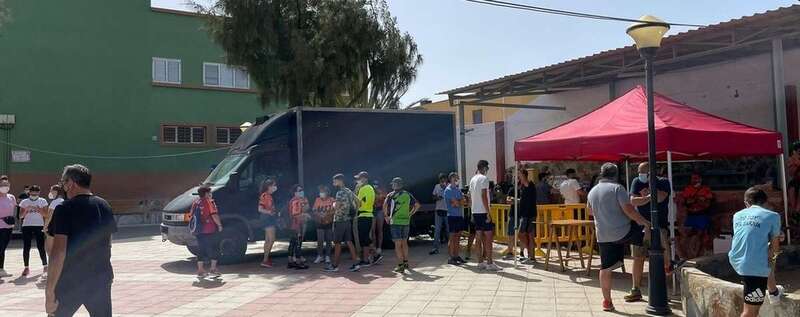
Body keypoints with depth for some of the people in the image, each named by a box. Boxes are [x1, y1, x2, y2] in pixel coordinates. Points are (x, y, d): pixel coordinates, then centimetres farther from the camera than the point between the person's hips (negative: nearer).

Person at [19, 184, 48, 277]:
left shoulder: (42, 201, 4)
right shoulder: (24, 202, 6)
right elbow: (21, 216, 4)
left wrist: (39, 209, -18)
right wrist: (26, 210, -13)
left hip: (39, 226, -2)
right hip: (27, 226, 2)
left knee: (41, 247, -4)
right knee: (26, 248, 2)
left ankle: (45, 267, 3)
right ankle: (26, 268, 11)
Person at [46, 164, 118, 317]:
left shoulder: (64, 209, -12)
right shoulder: (105, 206, 4)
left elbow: (58, 252, -19)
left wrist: (49, 292, -17)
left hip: (70, 282, -4)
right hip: (101, 280, 4)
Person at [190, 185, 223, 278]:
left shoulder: (195, 202, 10)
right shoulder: (209, 202, -9)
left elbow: (192, 215, 15)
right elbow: (214, 215, -17)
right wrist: (219, 225, -6)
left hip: (199, 231, 6)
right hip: (210, 231, -6)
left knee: (201, 250, 13)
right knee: (214, 249, 5)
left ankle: (200, 271, 13)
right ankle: (213, 269, 2)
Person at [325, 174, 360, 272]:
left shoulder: (340, 193, -15)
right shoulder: (349, 191, 12)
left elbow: (336, 207, -23)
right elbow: (357, 201, 18)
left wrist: (333, 204, -2)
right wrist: (353, 211, 18)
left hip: (339, 221, -8)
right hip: (348, 220, 8)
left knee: (337, 243, 0)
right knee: (349, 242, 6)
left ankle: (335, 265, 7)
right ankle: (355, 263, 3)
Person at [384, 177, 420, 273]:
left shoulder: (391, 195, -5)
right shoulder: (408, 194, 9)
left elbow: (385, 206, -19)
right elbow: (417, 205, 8)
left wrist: (386, 216, -6)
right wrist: (410, 214, 13)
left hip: (395, 221, -5)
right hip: (406, 221, 5)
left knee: (398, 244, -3)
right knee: (404, 242, 19)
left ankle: (401, 266, -7)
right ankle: (406, 262, 26)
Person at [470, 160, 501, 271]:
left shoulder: (472, 179, 14)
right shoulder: (484, 178, -11)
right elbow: (484, 196, -18)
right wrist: (488, 213, -17)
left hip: (475, 212, 8)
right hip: (483, 212, -8)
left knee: (480, 238, 11)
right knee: (489, 237, -3)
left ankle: (480, 262, 13)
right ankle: (489, 263, -3)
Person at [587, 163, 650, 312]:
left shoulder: (592, 192, 10)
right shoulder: (617, 188, -9)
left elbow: (590, 211, 26)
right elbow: (629, 209, -16)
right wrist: (644, 221, -5)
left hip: (603, 236, 5)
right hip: (623, 232, -5)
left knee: (605, 268, 9)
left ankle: (607, 301, 15)